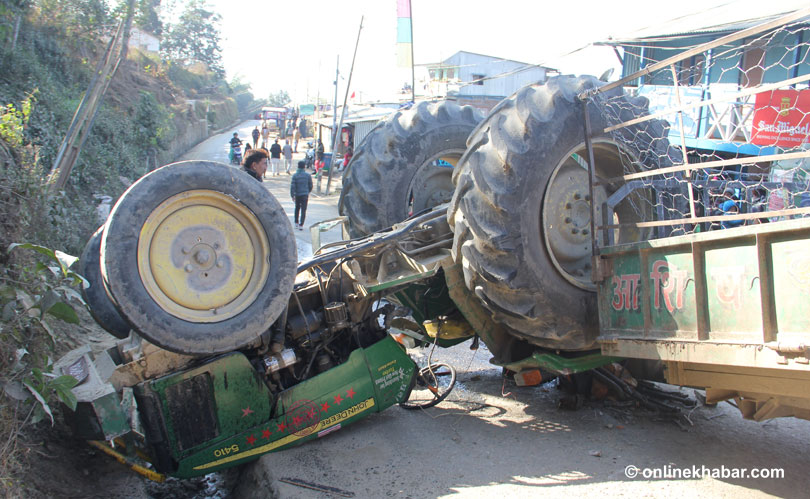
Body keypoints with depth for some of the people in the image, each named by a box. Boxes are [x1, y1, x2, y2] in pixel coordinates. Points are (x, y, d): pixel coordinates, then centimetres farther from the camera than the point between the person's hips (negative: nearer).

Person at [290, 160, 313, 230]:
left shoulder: (295, 175, -5)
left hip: (297, 195, 1)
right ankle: (301, 225, -10)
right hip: (305, 195, -1)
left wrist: (292, 195, -5)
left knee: (297, 208, 20)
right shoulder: (308, 175, -2)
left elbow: (292, 186, -10)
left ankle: (296, 223, 26)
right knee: (303, 210, -1)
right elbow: (310, 186, 7)